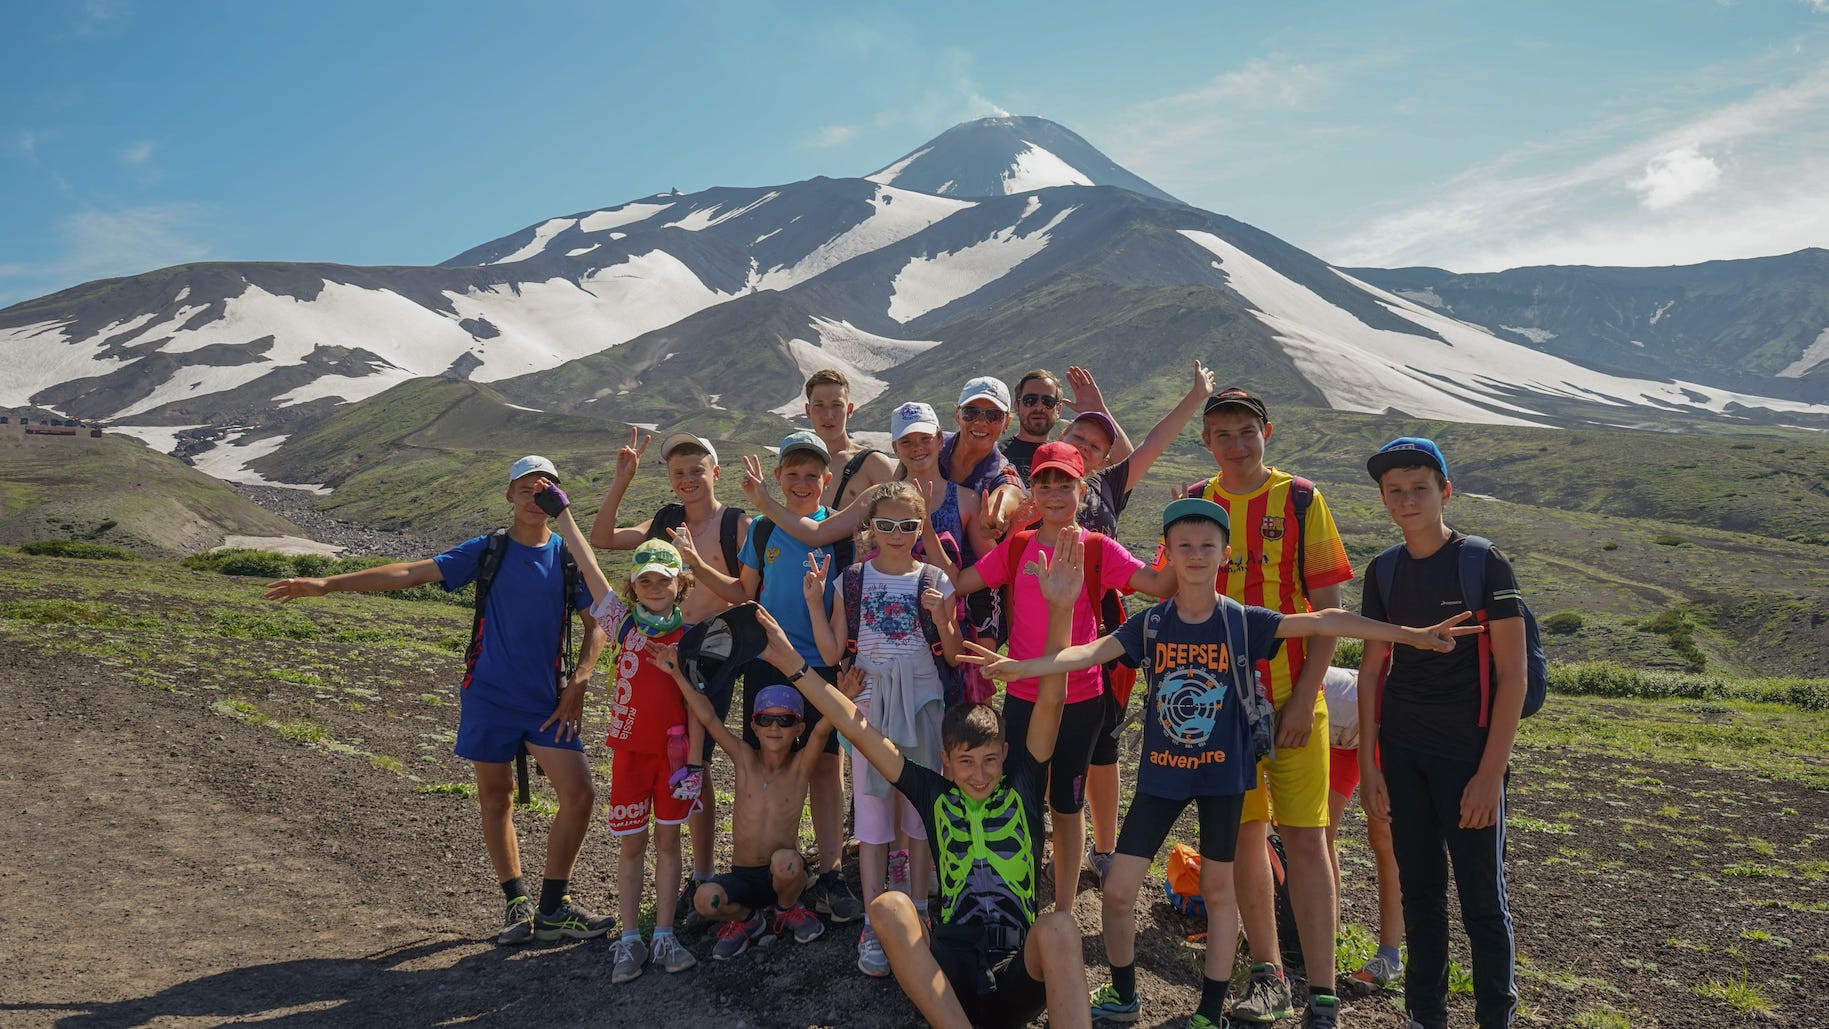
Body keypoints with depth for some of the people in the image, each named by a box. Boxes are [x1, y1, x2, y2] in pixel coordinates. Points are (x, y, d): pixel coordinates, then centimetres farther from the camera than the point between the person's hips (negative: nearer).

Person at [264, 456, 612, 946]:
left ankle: (553, 908, 6)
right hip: (489, 697, 0)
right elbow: (410, 573, -2)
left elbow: (596, 625, 5)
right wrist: (325, 584, -7)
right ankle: (517, 905, 22)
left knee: (579, 794, -8)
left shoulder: (570, 556, 2)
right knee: (496, 800, 7)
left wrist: (578, 684, -7)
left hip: (548, 699, 1)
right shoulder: (486, 551, 1)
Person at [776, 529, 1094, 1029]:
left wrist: (1060, 610, -14)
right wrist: (793, 665, 10)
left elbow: (1050, 701, -2)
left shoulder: (1022, 785, 10)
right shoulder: (934, 793, 12)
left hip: (1020, 977, -1)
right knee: (889, 905, -27)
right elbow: (857, 729, 11)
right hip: (948, 975, 1)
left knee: (1060, 926, -33)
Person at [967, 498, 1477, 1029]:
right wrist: (1022, 665, -27)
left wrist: (1410, 634, -18)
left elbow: (1323, 620, -13)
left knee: (1218, 887, 10)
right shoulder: (1150, 623, -4)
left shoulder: (1243, 622, -7)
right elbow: (1090, 652, -13)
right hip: (1161, 771, 1)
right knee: (1118, 890, 1)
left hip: (1222, 772, -1)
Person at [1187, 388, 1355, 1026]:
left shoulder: (1299, 500, -3)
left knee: (1304, 837, -4)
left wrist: (1304, 698, -12)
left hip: (1291, 699, -3)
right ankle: (1268, 975, 23)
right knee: (1244, 833, 9)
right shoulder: (1195, 503, 6)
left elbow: (1327, 605, -5)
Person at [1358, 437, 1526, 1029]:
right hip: (1401, 752, 4)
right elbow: (1371, 670, 9)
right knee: (1419, 889, 13)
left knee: (1482, 897, 3)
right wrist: (1368, 764, 4)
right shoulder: (1384, 572, 5)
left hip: (1468, 752, -4)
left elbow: (1512, 675, -10)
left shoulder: (1484, 563, -8)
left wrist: (1491, 772, -15)